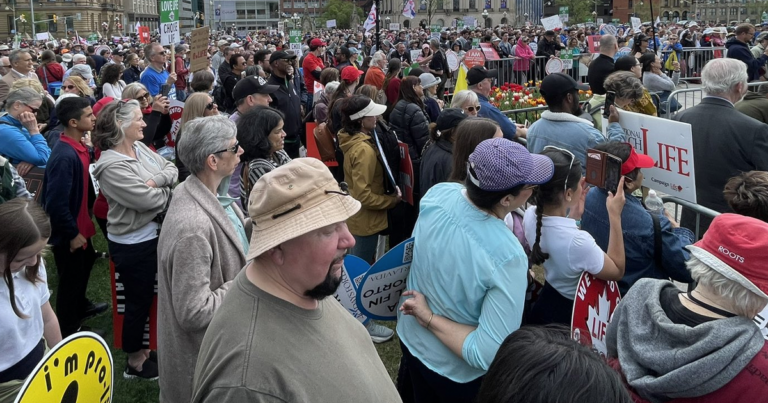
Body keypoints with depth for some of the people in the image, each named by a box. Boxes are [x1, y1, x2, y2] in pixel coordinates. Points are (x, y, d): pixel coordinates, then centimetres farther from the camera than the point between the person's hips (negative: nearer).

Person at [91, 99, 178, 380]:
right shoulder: (112, 166, -23)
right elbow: (149, 200, -27)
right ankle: (135, 362, 26)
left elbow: (173, 170, 1)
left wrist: (156, 180, -19)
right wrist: (168, 188, -9)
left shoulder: (140, 148, 3)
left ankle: (140, 348, 40)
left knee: (149, 296, 21)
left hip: (153, 235, 8)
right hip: (132, 244, -8)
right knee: (138, 301, 7)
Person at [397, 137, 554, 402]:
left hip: (411, 338, 5)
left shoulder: (437, 194, -21)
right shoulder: (507, 257, -37)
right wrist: (429, 318, -24)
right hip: (459, 373, -5)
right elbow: (488, 355, -35)